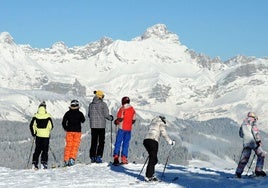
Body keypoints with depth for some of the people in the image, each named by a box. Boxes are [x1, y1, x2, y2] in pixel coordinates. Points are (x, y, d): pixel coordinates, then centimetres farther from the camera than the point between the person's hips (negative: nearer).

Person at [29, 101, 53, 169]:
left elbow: (32, 125, -1)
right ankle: (43, 163, -3)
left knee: (37, 150, 11)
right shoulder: (48, 116, -6)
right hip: (46, 135, -2)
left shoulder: (36, 116, -3)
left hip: (38, 135, 2)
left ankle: (35, 163, 6)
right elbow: (51, 126, -2)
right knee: (45, 150, 5)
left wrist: (33, 133, 13)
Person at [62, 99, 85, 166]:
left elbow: (63, 122, -2)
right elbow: (83, 121, 9)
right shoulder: (80, 113, -5)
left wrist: (66, 128, 14)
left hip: (69, 131, 1)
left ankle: (66, 160, 3)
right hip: (77, 131, -1)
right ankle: (72, 158, -9)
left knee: (68, 146, 7)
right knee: (75, 146, 4)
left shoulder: (68, 113, -2)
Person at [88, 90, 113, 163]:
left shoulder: (91, 104, 4)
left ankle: (92, 157, 9)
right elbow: (106, 115, -11)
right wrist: (110, 118, 10)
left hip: (93, 125, 4)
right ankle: (98, 157, -5)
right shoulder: (103, 104, -9)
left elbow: (89, 114, 11)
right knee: (101, 142, 3)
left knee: (94, 141, 11)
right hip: (101, 125, -4)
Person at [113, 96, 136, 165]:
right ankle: (124, 159, 6)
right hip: (129, 129, 4)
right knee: (126, 144, 8)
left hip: (121, 128, -4)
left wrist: (116, 122, 5)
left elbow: (120, 118, -14)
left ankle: (116, 157, -11)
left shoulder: (122, 109, -8)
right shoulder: (132, 109, 8)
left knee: (118, 143, -1)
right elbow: (133, 120, 11)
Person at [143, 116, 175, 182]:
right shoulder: (161, 123, 9)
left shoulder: (152, 123, 30)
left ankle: (151, 175, 11)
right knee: (153, 159, -5)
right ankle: (148, 176, -10)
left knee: (152, 159, 15)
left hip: (146, 140, 8)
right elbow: (164, 134, 1)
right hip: (153, 141, -7)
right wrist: (171, 142, 9)